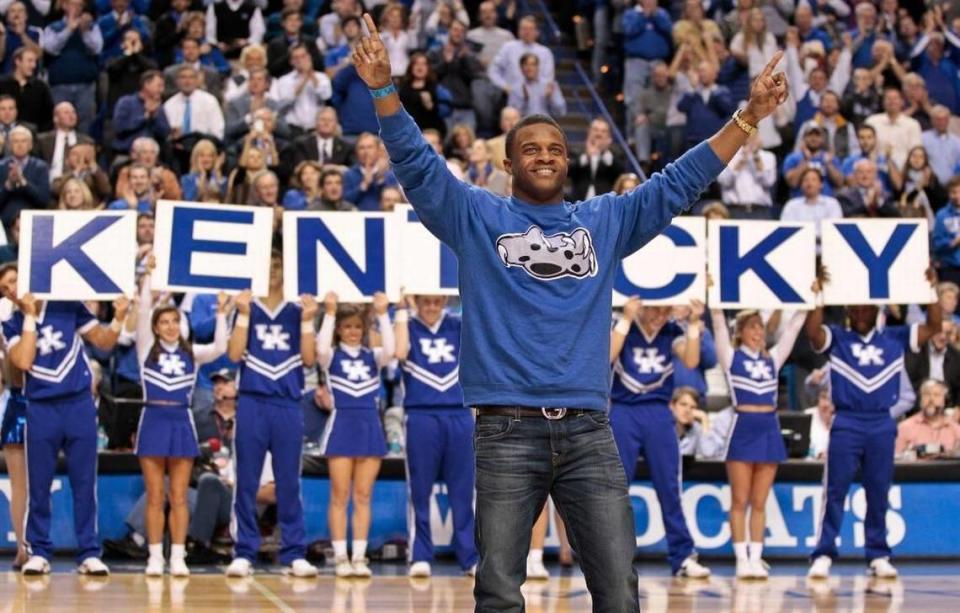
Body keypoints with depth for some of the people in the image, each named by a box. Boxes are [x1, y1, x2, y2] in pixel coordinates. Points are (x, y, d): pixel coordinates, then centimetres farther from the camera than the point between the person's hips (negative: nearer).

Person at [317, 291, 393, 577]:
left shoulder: (373, 356, 9)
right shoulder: (332, 356, 3)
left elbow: (391, 351, -13)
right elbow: (321, 349, -20)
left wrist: (382, 314, -13)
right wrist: (329, 312, -18)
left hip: (370, 425, 2)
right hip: (342, 423, -2)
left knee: (363, 497, 3)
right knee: (340, 496, -2)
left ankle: (359, 557, 5)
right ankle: (340, 557, 0)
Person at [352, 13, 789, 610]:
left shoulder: (605, 220, 17)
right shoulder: (476, 217, 10)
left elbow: (679, 182, 17)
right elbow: (417, 164, 0)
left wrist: (749, 117, 10)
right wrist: (384, 89, -15)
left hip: (589, 432, 2)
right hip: (508, 431, -2)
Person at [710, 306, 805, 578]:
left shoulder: (773, 358, 14)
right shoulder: (731, 356, 4)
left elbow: (794, 327, 13)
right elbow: (718, 323, -5)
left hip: (769, 429, 4)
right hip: (743, 428, -4)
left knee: (759, 502, 6)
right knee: (740, 501, -1)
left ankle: (756, 558, 8)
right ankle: (742, 559, 0)